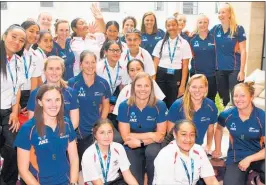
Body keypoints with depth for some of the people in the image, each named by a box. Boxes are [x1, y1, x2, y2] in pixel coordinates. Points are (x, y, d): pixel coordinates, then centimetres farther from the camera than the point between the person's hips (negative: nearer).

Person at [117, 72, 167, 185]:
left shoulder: (160, 105, -13)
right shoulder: (124, 106, -15)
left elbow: (160, 136, -9)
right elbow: (126, 137, -14)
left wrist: (139, 141, -20)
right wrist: (150, 135, -14)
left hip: (152, 145, 0)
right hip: (132, 147, 0)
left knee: (152, 152, -33)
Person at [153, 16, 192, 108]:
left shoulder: (184, 43, 3)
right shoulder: (161, 43, 8)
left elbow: (185, 66, 0)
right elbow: (155, 63, 6)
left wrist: (182, 84, -7)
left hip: (176, 76, -1)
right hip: (161, 75, 2)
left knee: (173, 104, 2)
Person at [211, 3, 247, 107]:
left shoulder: (238, 29, -7)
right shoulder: (216, 29, 3)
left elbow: (243, 51, -7)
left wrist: (242, 70, -12)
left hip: (234, 69, -4)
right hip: (220, 69, 4)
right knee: (223, 97, 14)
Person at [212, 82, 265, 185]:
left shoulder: (261, 117, -14)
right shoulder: (227, 115, -7)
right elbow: (219, 129, 18)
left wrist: (249, 159, -21)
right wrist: (217, 150, 20)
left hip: (257, 156, -1)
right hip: (235, 158, 1)